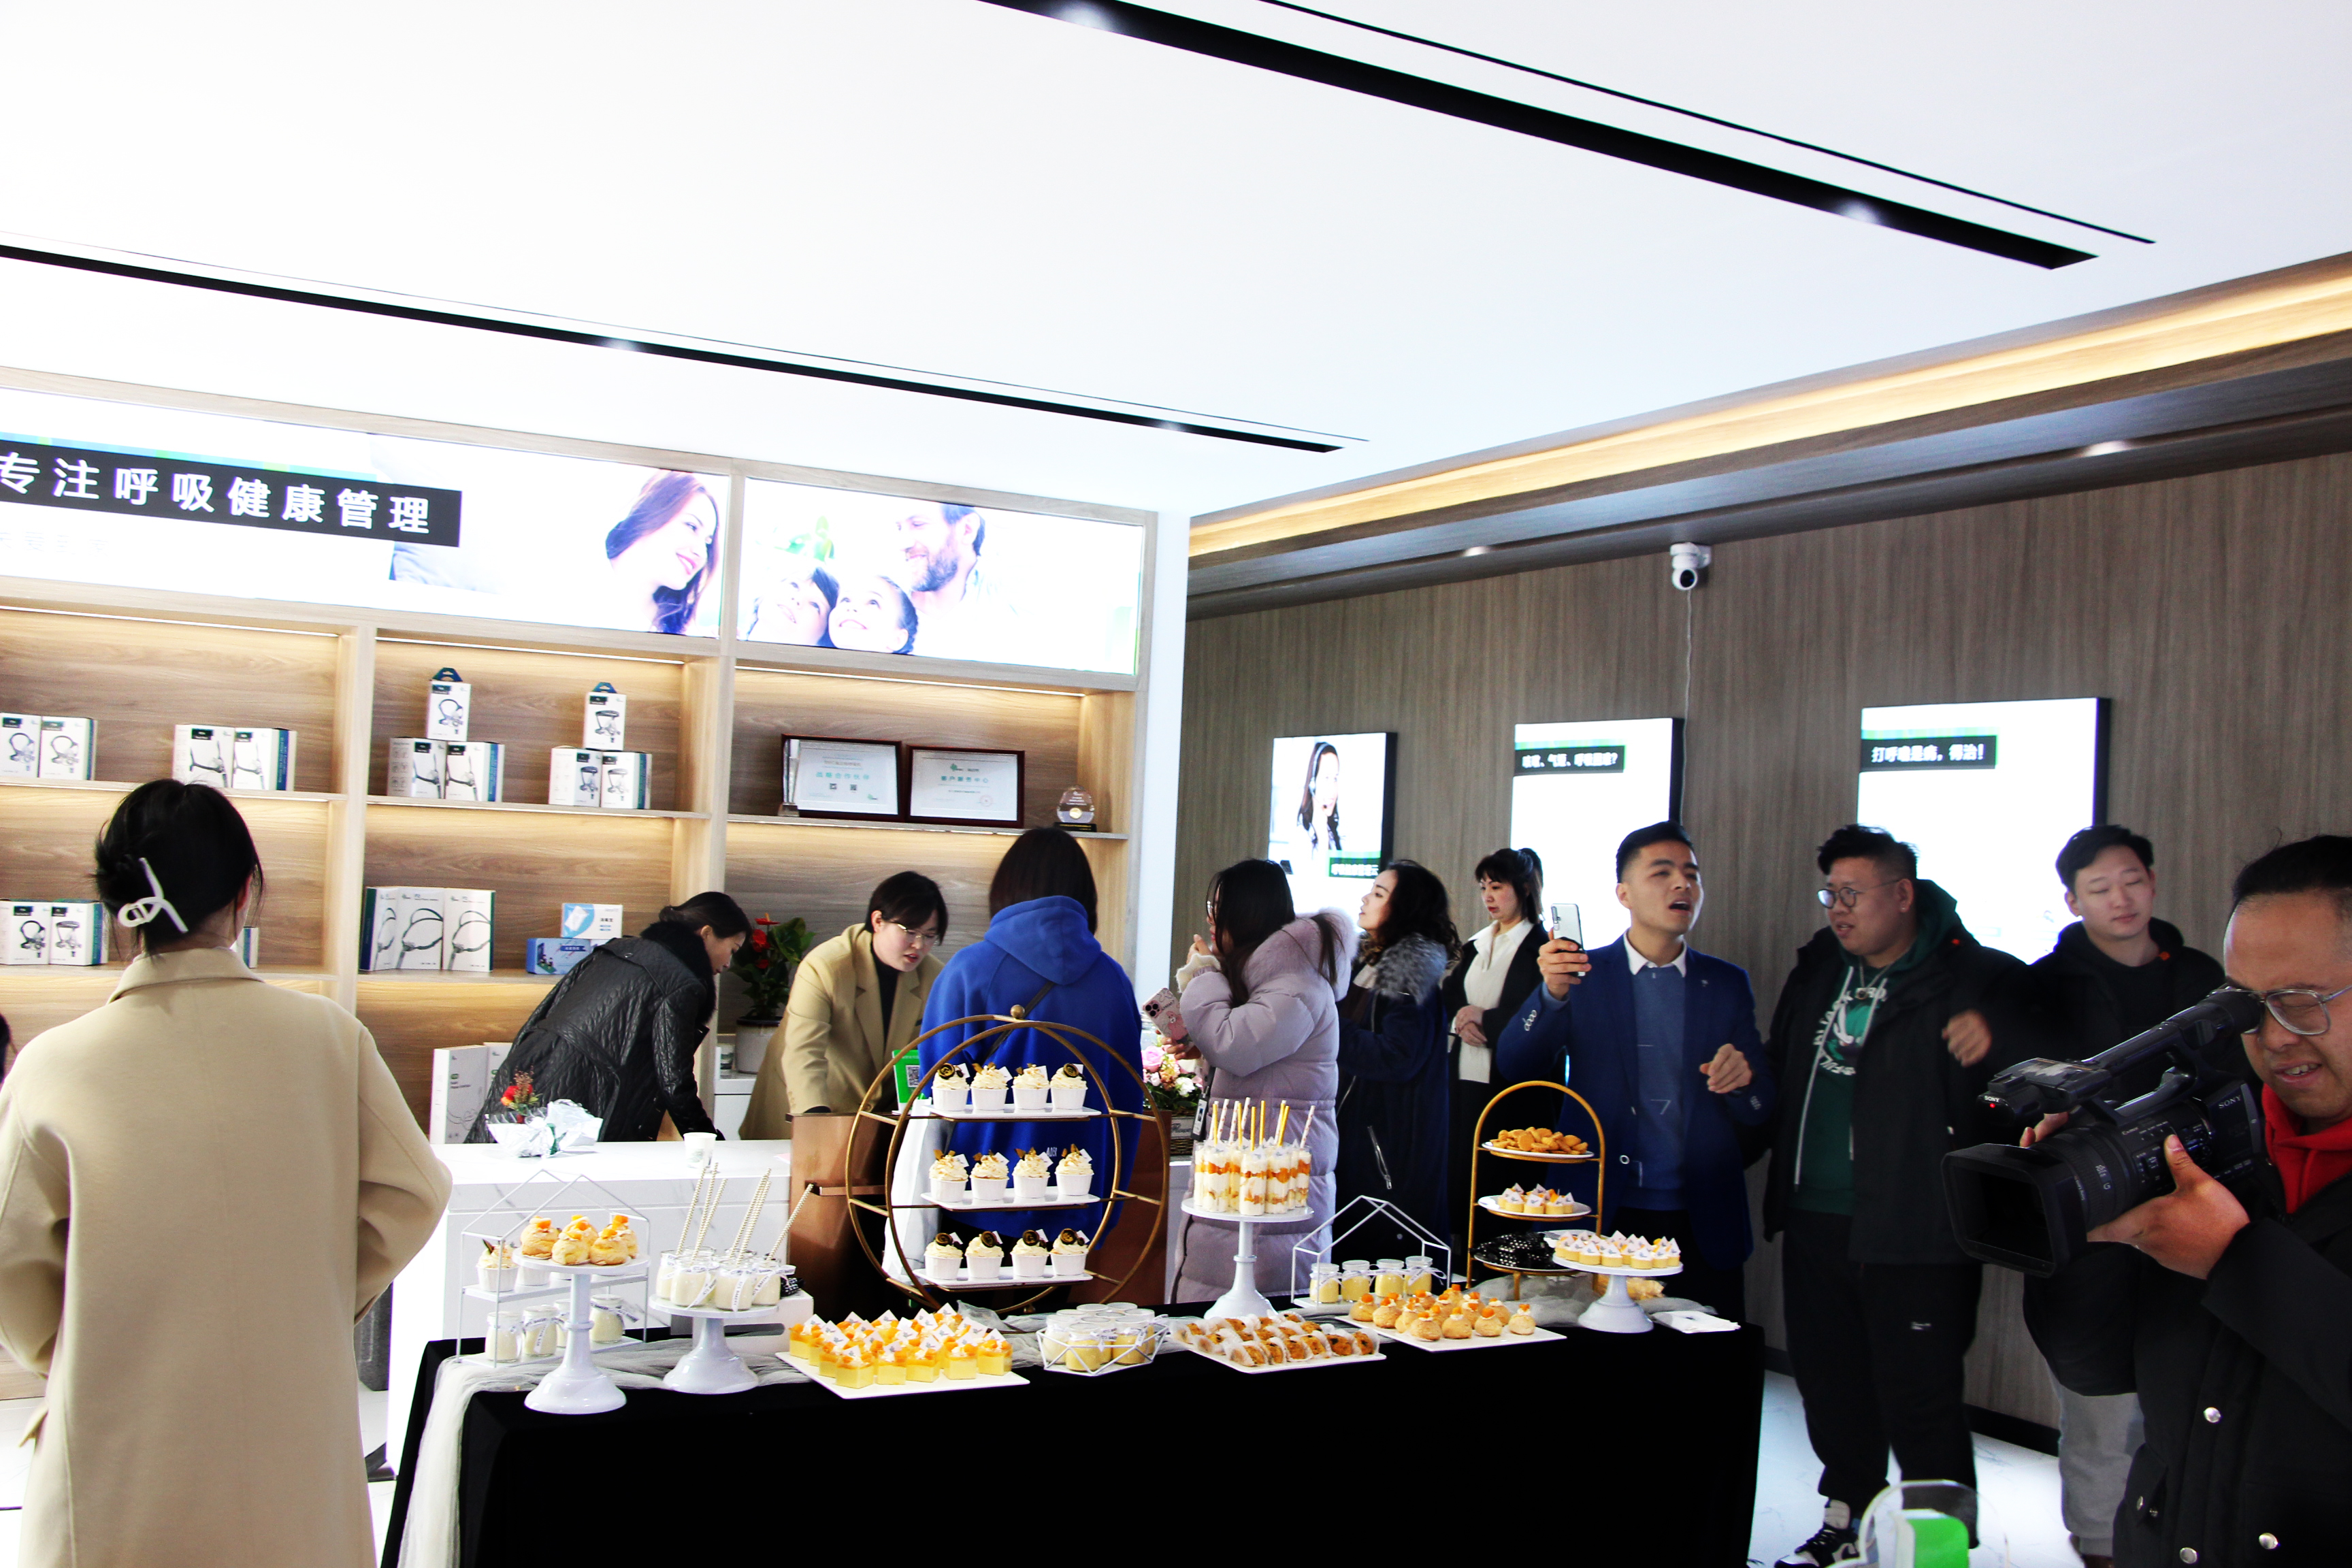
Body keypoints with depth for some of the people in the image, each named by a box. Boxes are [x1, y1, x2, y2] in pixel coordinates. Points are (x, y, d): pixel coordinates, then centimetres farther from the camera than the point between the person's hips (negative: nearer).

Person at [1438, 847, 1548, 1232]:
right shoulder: (1475, 947, 17)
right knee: (1461, 1180, 7)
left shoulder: (1541, 948, -7)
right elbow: (1446, 1001, 17)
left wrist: (1482, 1018, -7)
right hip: (1466, 1077, 7)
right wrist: (1461, 1018, -5)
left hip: (1511, 1084, -7)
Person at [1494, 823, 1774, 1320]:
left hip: (1702, 1224, 2)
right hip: (1598, 1218, -2)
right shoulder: (1581, 972, 3)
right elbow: (1514, 1067, -8)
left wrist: (1742, 1080, -15)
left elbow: (1761, 1111, 9)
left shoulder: (1727, 983, 9)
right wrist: (1552, 993, -25)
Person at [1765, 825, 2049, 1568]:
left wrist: (1996, 1037, -29)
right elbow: (1785, 1069, 26)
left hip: (1914, 1230, -7)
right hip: (1815, 1221, 7)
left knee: (1919, 1400, -2)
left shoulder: (1975, 977, -9)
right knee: (1830, 1385, 18)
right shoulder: (1819, 969, 12)